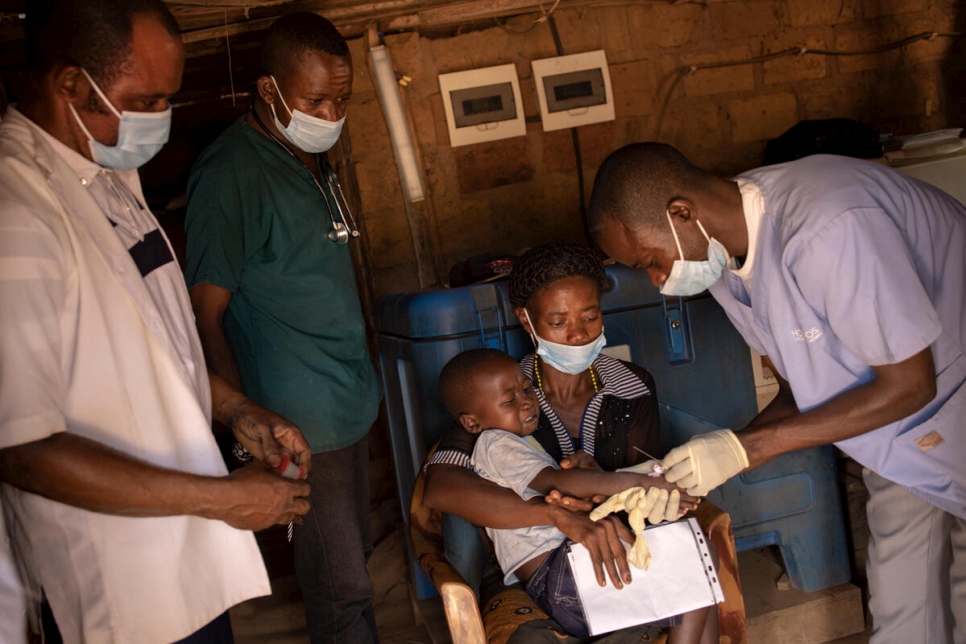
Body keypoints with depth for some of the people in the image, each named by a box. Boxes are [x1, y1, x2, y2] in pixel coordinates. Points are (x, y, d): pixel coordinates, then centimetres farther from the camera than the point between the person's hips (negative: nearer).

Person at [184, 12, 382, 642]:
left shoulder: (311, 158, 11)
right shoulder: (233, 173, -18)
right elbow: (206, 313, -18)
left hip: (351, 399, 9)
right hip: (302, 424, -9)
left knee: (355, 557, 20)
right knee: (342, 590, 1)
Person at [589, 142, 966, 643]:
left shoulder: (826, 225, -35)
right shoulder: (720, 255, -8)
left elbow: (908, 385, -27)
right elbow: (799, 393, 0)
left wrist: (746, 448, -28)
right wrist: (683, 477, -13)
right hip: (898, 436, 7)